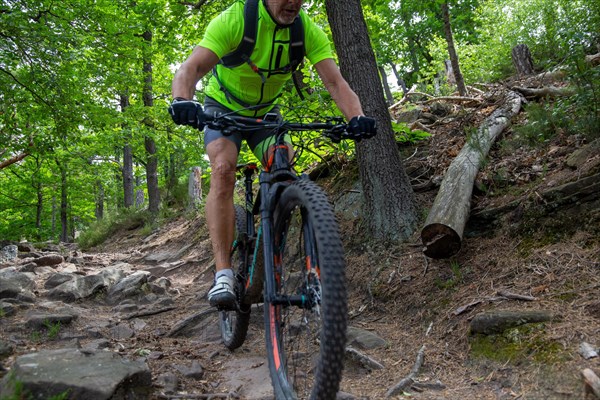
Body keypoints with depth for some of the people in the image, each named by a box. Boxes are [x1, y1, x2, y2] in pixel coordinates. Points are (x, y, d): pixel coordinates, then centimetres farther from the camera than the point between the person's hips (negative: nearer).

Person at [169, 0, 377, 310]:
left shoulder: (308, 30, -18)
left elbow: (335, 81, -28)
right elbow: (190, 68, -37)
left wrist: (356, 116, -48)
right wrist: (182, 101, -59)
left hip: (266, 110, 3)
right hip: (224, 106, -3)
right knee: (223, 170, -28)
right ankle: (223, 273, -29)